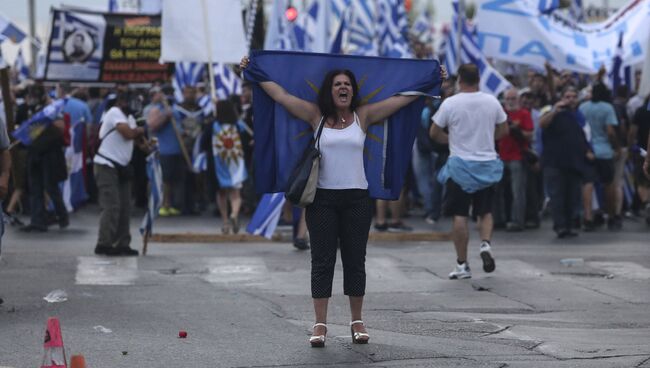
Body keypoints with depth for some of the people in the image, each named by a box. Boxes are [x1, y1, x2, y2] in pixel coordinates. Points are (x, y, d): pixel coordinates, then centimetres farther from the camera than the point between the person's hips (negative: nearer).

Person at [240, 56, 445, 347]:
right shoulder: (316, 116, 3)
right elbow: (280, 94, 1)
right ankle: (320, 325, 2)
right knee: (322, 262, 0)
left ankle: (357, 322, 16)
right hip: (323, 197, -1)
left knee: (355, 261, 7)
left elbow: (403, 98, 5)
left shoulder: (363, 116, 4)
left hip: (356, 199, 1)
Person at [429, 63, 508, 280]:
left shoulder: (450, 103, -9)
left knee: (460, 215, 2)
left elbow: (434, 133, -3)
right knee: (485, 211, 16)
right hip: (487, 163, 3)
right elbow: (504, 130, 9)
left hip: (460, 164, -2)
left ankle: (462, 264, 3)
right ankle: (486, 244, -10)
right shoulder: (492, 102, 0)